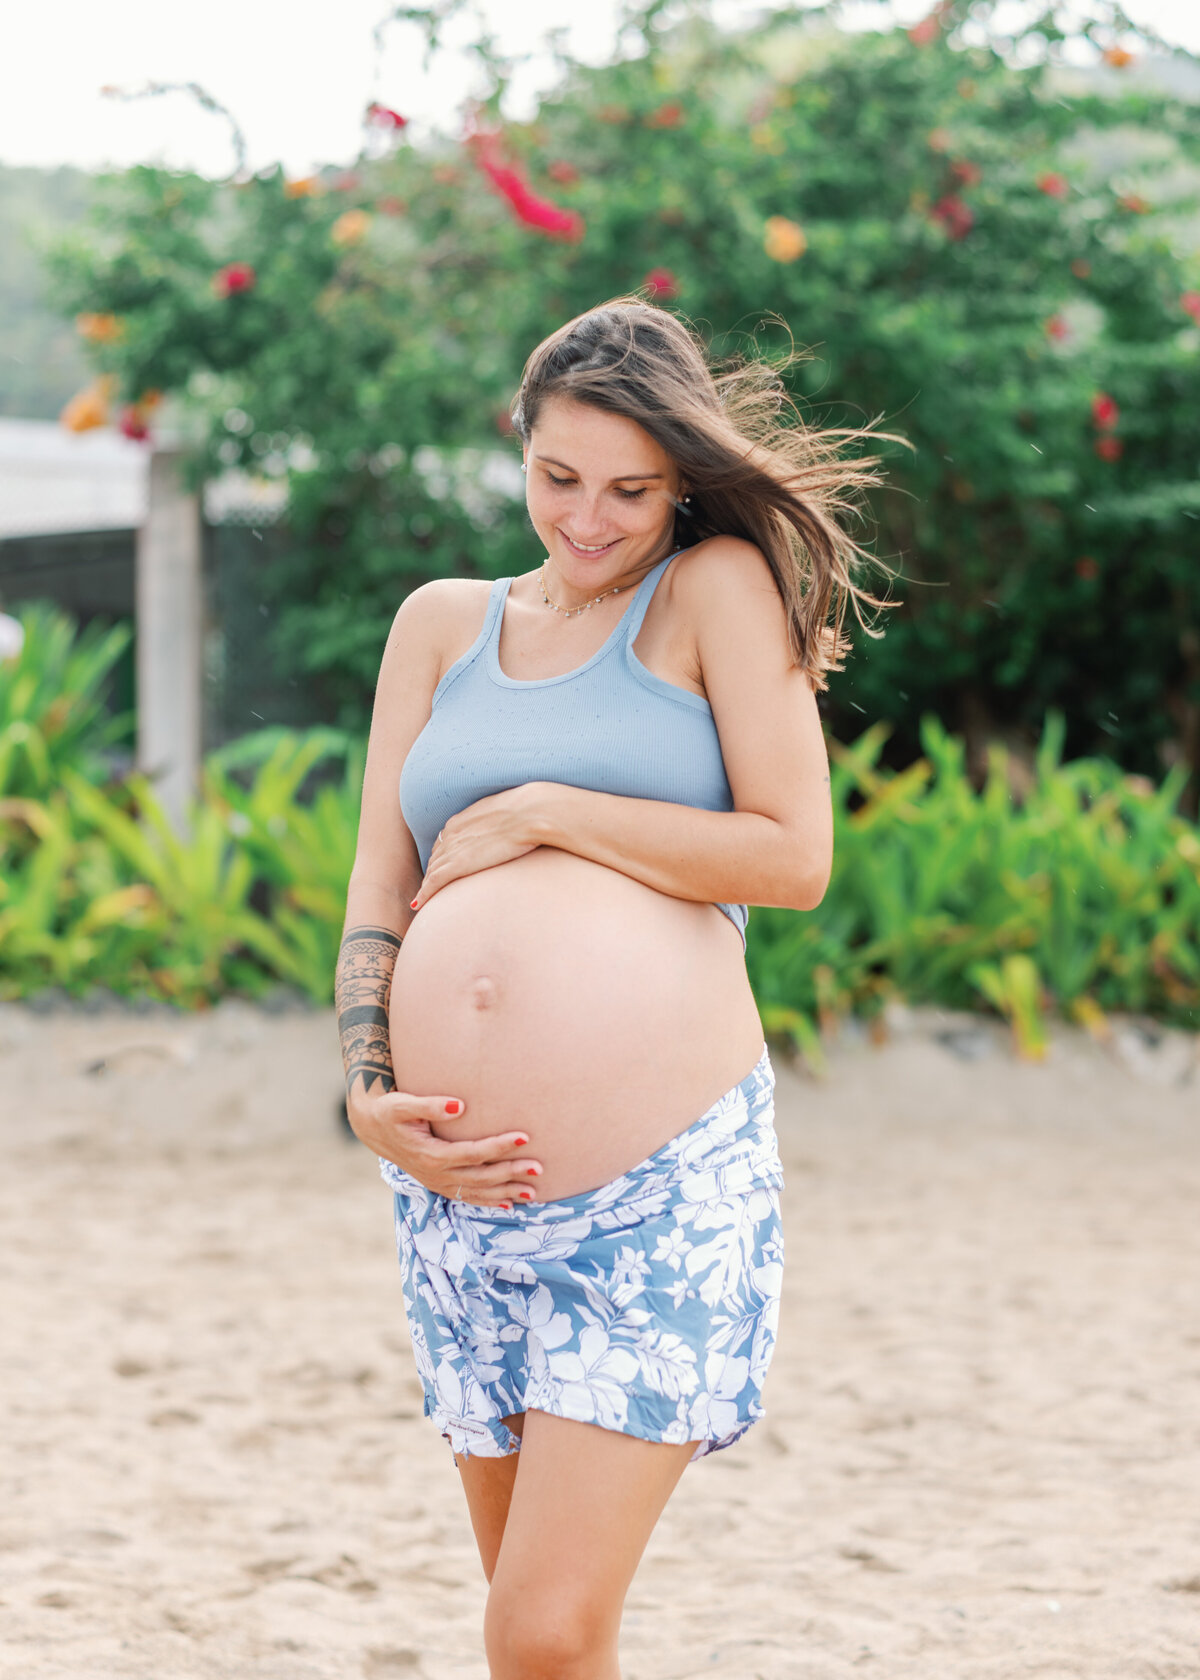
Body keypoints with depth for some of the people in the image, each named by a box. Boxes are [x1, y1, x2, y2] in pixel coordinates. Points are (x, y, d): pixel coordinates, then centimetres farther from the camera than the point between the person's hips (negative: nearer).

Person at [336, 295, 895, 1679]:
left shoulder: (720, 589, 5)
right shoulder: (443, 623, 18)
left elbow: (793, 858, -6)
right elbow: (377, 889, 15)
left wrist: (541, 815, -5)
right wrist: (367, 1090, 0)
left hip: (666, 1187, -5)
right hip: (463, 1192, 5)